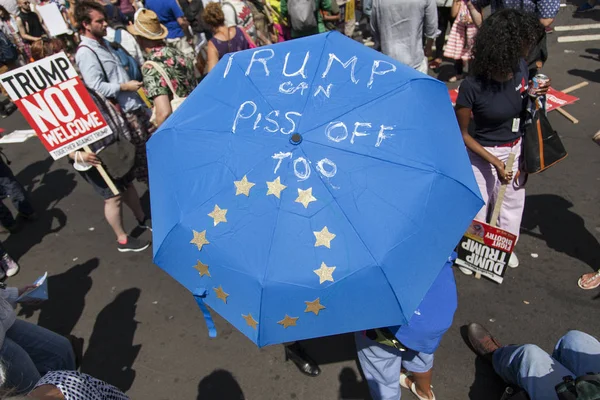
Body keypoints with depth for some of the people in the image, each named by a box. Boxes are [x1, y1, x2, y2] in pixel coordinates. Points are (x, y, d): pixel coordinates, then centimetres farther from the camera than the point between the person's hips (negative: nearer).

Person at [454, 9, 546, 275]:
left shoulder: (521, 67, -11)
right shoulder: (472, 86, -26)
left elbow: (524, 109, 7)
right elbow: (462, 134, -17)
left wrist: (537, 94, -15)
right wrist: (494, 161, -21)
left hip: (516, 149, 6)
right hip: (483, 154, -6)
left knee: (512, 202, 22)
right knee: (477, 207, 11)